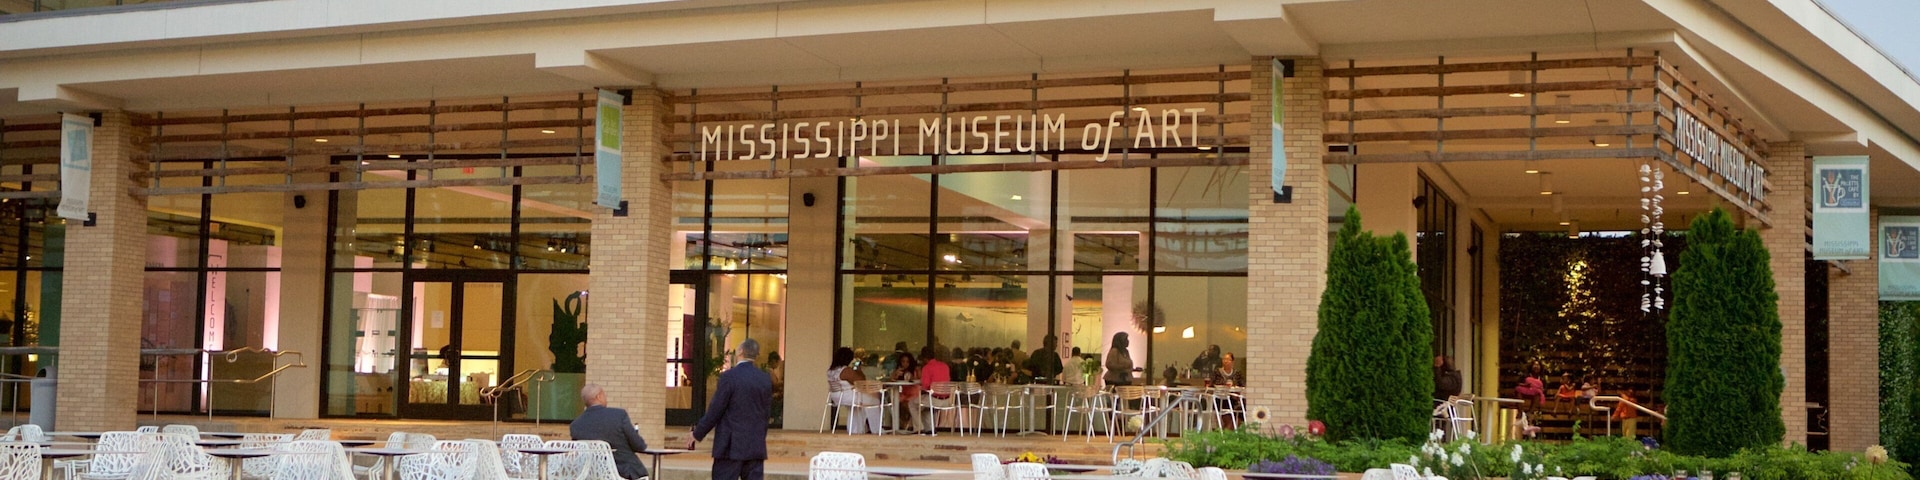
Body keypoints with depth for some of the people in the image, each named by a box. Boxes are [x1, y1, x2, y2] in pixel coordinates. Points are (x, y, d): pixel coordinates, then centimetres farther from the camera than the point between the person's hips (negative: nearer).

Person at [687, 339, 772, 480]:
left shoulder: (729, 376, -10)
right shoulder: (765, 379, 6)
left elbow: (715, 409, -9)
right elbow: (766, 412, 11)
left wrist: (697, 434, 3)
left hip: (730, 446, -5)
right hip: (756, 445, 5)